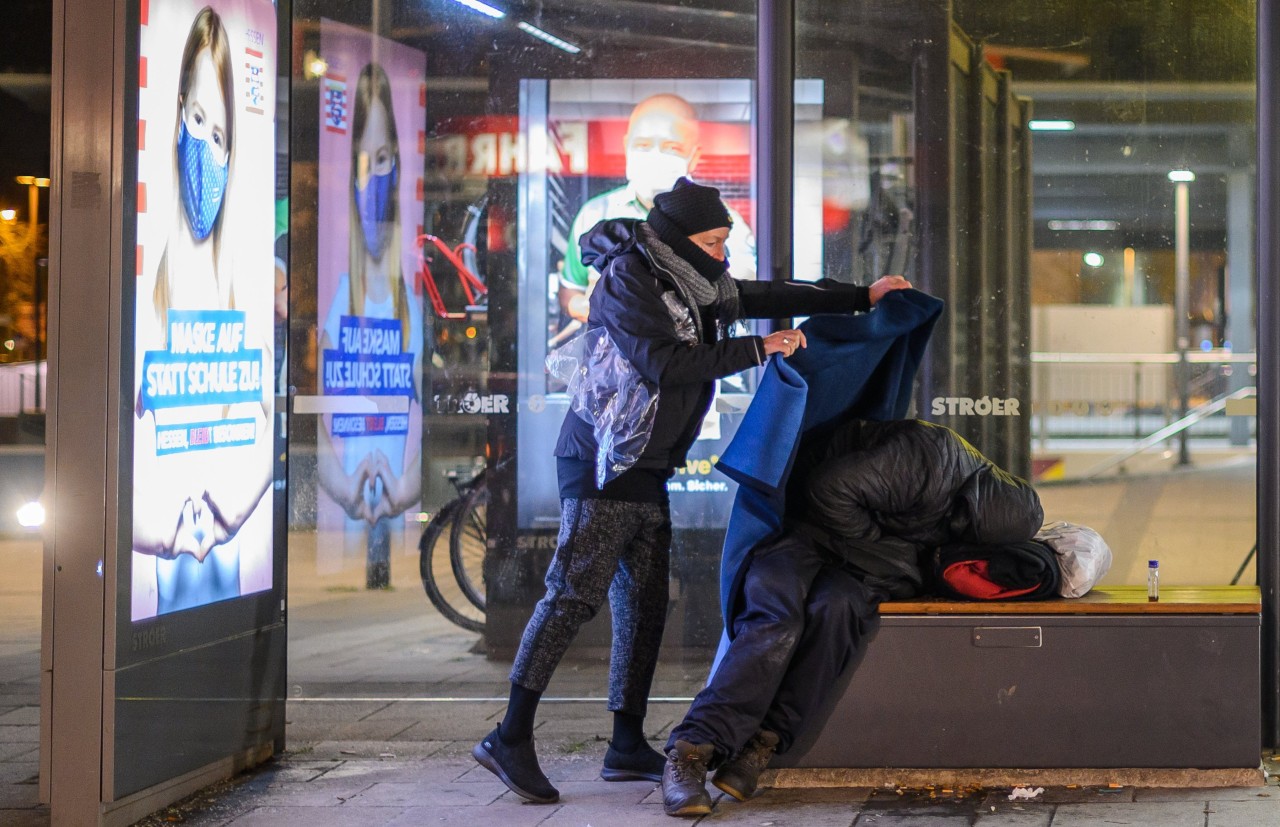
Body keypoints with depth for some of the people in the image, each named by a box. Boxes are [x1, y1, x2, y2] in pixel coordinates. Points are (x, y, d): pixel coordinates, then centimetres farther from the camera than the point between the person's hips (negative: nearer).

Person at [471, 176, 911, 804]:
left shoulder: (693, 282, 13)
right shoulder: (627, 279, -13)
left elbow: (765, 297, 23)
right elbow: (667, 364, -22)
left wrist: (861, 297, 20)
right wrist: (758, 350, -19)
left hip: (647, 473, 10)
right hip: (603, 467, -10)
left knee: (644, 605, 8)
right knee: (575, 593, -16)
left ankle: (628, 746, 13)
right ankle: (510, 738, -18)